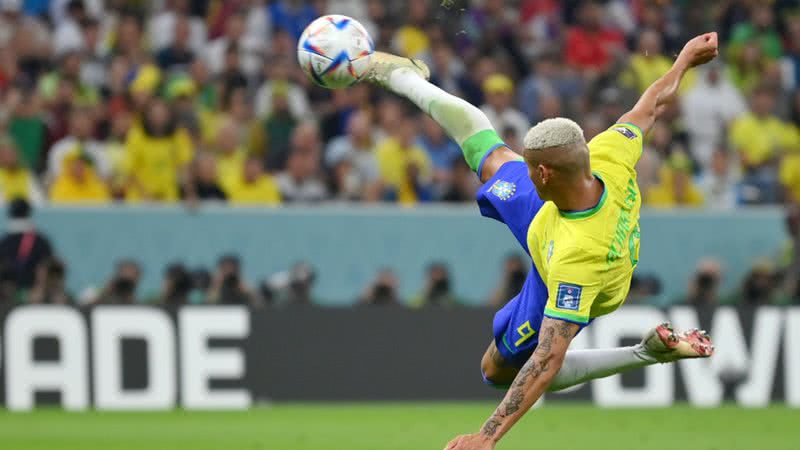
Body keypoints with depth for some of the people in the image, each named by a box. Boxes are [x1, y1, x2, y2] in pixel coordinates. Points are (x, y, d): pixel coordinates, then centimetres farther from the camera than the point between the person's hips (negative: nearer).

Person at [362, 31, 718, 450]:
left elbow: (549, 358, -51)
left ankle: (646, 353, 13)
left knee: (499, 370, 20)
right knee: (489, 156, 21)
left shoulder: (578, 258, -53)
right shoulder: (609, 157, -38)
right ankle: (400, 75, 49)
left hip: (565, 289, -5)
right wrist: (684, 60, 4)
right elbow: (651, 106, -17)